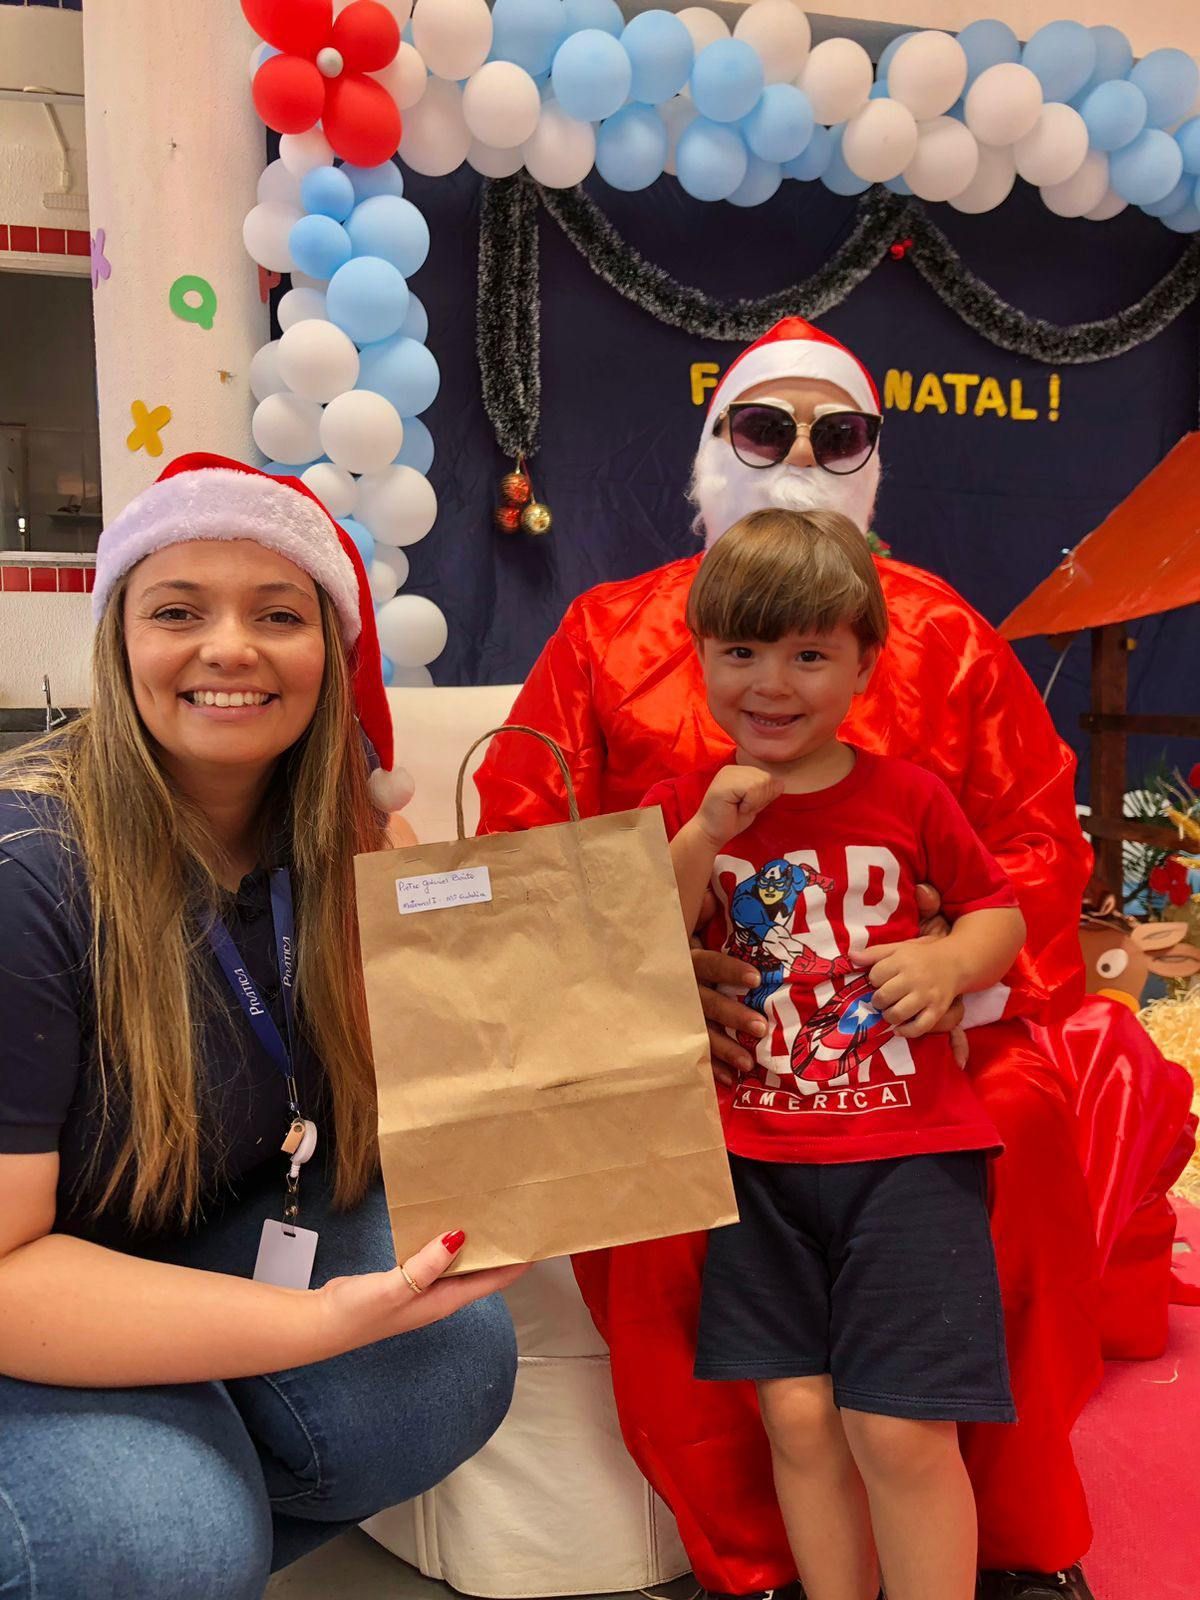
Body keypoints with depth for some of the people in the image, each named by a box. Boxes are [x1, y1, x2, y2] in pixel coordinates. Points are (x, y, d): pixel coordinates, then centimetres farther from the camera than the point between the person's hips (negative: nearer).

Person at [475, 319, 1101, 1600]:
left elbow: (1036, 833, 10)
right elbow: (521, 843, 4)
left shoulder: (943, 634, 13)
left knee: (1026, 1124, -27)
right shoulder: (607, 632, 10)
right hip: (691, 1031, 0)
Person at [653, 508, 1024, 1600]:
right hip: (758, 1152, 2)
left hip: (907, 1148, -1)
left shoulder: (909, 796, 2)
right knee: (796, 1413, 5)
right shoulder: (684, 808, 4)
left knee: (899, 1427, -4)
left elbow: (1002, 910, 11)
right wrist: (707, 837, -15)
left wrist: (951, 960, -11)